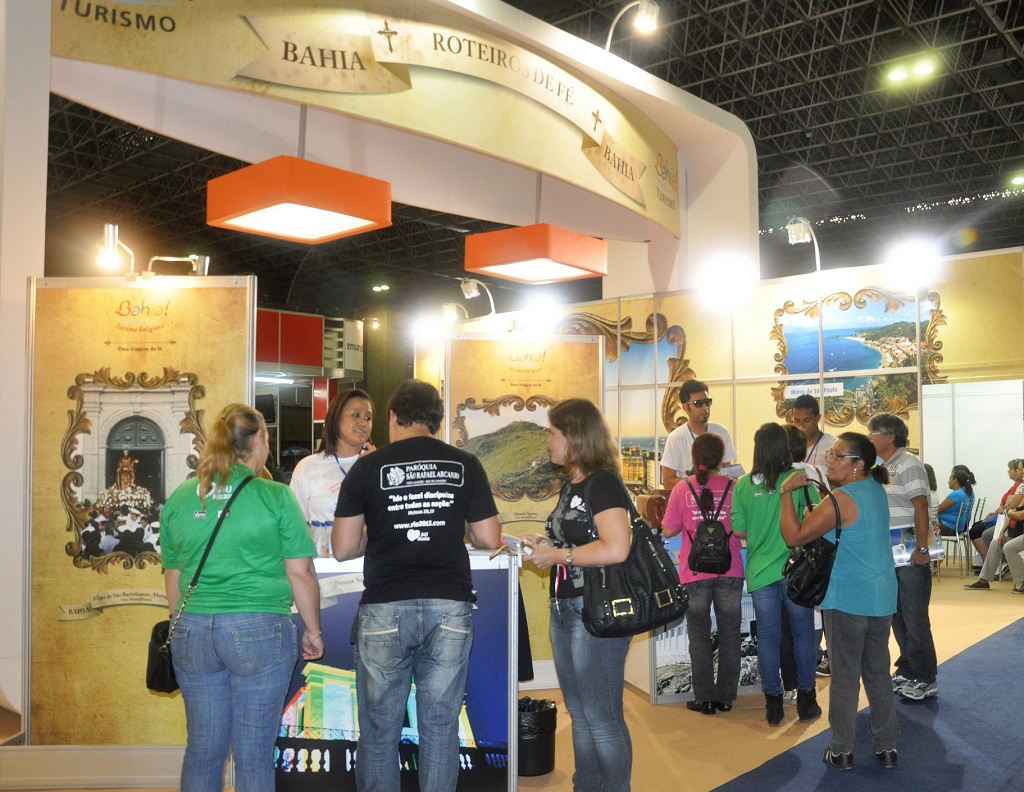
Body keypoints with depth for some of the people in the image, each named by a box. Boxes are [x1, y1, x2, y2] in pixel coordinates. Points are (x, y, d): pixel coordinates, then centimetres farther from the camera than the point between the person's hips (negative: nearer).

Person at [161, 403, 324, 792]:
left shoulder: (179, 498, 6)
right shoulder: (275, 497, -7)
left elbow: (173, 578, 13)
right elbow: (300, 574, -6)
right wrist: (313, 630, 7)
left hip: (193, 632, 4)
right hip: (260, 631, -4)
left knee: (202, 747, 16)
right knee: (254, 752, 7)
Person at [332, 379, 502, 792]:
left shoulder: (367, 467, 0)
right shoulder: (466, 465, 4)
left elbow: (343, 548, 0)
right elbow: (488, 538, 6)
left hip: (385, 609, -1)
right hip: (450, 607, 2)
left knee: (379, 731, 11)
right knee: (441, 728, 10)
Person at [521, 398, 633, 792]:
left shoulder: (602, 483, -15)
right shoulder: (571, 485, 14)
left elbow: (614, 549, -26)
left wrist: (556, 556, -18)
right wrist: (542, 544, 5)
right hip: (564, 608, 10)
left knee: (602, 718, 2)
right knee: (579, 714, 18)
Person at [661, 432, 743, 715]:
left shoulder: (682, 489, -5)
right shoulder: (733, 487, -5)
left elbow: (669, 530, -2)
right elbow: (744, 532, -4)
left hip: (695, 573, -1)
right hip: (729, 571, 1)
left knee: (699, 637, 10)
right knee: (729, 635, 13)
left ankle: (705, 699, 14)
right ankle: (725, 697, 20)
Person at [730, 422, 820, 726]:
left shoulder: (743, 485, -5)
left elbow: (738, 529, -1)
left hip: (760, 572, 1)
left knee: (768, 638, 9)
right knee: (803, 634, 13)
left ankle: (773, 704, 16)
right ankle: (806, 700, 22)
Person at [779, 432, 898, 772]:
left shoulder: (842, 499, -19)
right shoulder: (876, 489, 6)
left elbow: (795, 535, -21)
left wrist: (787, 491, -18)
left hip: (848, 600, -7)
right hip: (882, 597, 8)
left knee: (845, 676, 3)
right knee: (878, 674, 15)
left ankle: (841, 750, 13)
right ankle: (886, 746, 23)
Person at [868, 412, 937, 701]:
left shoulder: (908, 464, -12)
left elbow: (920, 507, -18)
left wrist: (922, 549, -22)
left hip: (911, 555, -8)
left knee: (914, 619, -1)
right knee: (897, 616, 15)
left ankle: (926, 680, 10)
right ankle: (907, 671, 27)